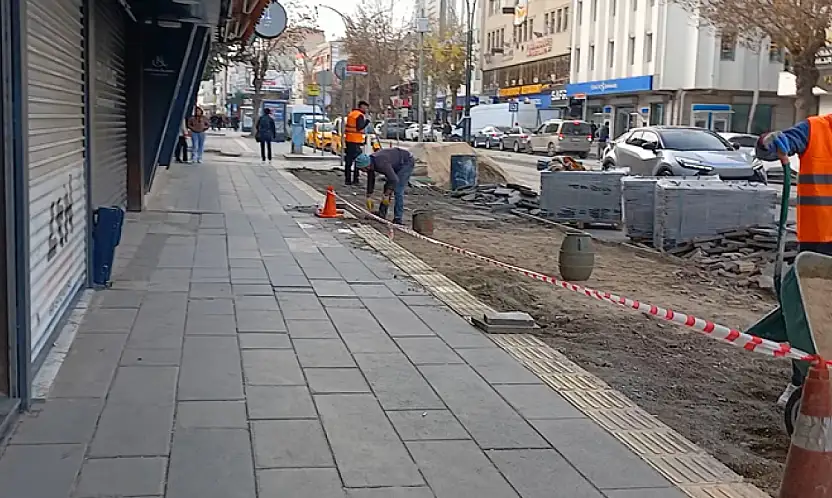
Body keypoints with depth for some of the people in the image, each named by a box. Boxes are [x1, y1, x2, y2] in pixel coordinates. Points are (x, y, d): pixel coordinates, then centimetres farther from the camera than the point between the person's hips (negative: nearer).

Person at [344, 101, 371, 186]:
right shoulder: (360, 115, -10)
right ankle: (355, 179, -5)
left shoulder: (351, 114, 17)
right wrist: (367, 121, -12)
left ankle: (347, 179, 12)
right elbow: (359, 127, -20)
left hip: (348, 140, 8)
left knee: (348, 161, 10)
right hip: (356, 141, -8)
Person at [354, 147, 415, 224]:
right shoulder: (369, 162, -8)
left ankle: (398, 218, -11)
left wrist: (386, 195, -28)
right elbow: (370, 180, 6)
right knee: (387, 186, 9)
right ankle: (382, 213, 14)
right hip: (397, 164, 9)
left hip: (407, 162, -9)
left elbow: (394, 180, -36)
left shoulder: (381, 164, -36)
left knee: (398, 190, -14)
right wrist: (369, 197, 7)